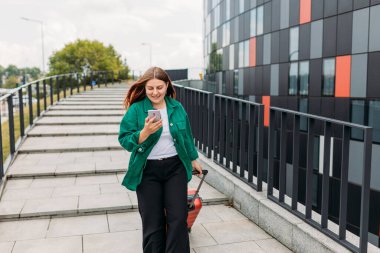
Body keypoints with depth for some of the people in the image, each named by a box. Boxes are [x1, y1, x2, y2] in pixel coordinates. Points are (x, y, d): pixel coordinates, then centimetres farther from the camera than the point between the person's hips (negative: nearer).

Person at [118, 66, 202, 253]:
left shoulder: (177, 107, 3)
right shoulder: (136, 109, -8)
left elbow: (186, 136, 15)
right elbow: (124, 140, -11)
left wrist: (193, 159, 21)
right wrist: (145, 132, -27)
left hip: (175, 167, 2)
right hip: (147, 171, -2)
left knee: (178, 218, 3)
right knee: (152, 222, 6)